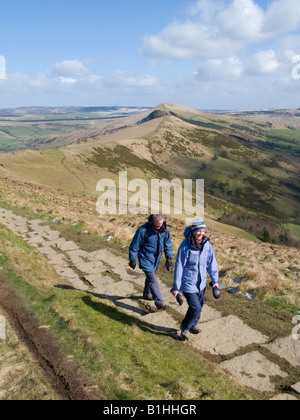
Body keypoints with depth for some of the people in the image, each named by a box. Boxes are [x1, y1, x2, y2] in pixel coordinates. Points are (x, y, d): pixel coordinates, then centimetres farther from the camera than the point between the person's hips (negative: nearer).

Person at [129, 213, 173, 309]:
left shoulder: (165, 229, -9)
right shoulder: (143, 230, -24)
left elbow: (168, 244, 5)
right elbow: (134, 246, -13)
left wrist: (169, 257, 0)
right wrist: (132, 260, -8)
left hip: (156, 258, 6)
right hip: (146, 259, -6)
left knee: (151, 276, 23)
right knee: (152, 280, -11)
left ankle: (147, 294, 46)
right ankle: (159, 302, -8)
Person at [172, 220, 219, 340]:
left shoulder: (206, 245, -6)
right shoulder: (185, 246, -21)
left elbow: (211, 263, 7)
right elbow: (179, 267, -15)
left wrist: (215, 280, 13)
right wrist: (176, 287, -11)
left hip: (201, 283, 6)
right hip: (188, 283, -6)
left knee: (199, 306, 18)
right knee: (195, 308, -8)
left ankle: (193, 325, 47)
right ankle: (185, 327, 20)